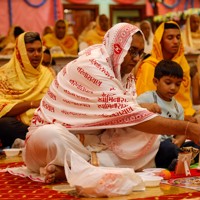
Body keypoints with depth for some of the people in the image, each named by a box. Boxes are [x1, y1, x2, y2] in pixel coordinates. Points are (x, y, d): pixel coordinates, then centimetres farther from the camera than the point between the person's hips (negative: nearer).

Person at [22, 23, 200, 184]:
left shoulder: (123, 71, 5)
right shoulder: (91, 66, -22)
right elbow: (126, 115, -29)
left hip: (93, 141, 8)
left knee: (150, 135, -11)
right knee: (48, 138, -41)